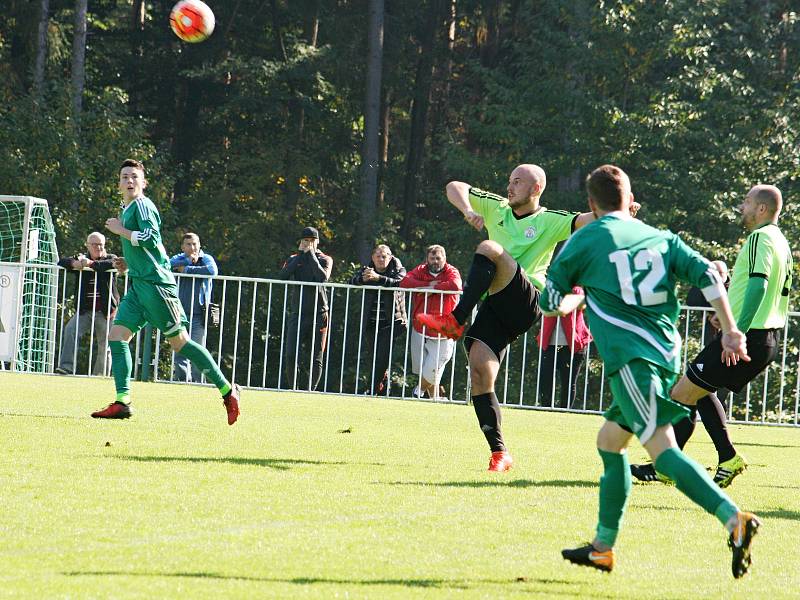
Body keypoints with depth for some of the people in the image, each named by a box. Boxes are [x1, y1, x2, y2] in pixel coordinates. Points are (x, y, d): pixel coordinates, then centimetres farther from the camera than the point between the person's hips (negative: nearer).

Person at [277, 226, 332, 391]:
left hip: (318, 314, -1)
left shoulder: (325, 259, 5)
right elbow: (282, 277, -7)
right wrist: (300, 255, -6)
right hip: (297, 314, 1)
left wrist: (311, 255, -9)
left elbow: (323, 277, -16)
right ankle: (293, 390, 0)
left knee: (316, 359, -1)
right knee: (290, 355, -11)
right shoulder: (294, 259, 12)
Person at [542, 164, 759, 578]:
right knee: (609, 441, 22)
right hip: (668, 354, 7)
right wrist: (730, 331, 2)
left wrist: (576, 299, 33)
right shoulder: (661, 238, 17)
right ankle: (603, 547, 26)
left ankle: (733, 518, -39)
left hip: (630, 356, -7)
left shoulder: (584, 241, 6)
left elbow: (550, 303, 12)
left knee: (662, 448, -19)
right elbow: (707, 275, 3)